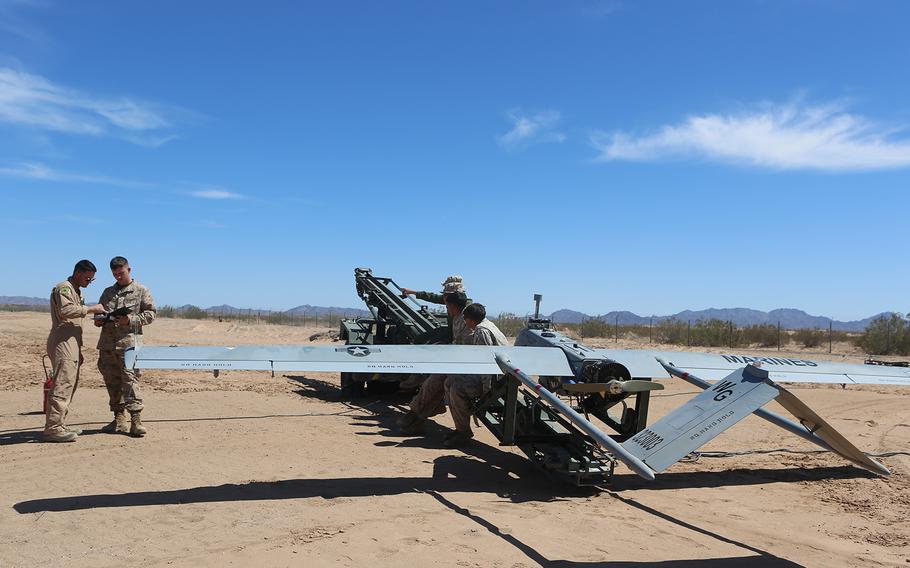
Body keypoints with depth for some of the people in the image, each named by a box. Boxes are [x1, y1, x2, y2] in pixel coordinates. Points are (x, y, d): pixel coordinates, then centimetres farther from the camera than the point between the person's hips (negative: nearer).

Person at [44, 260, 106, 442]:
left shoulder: (77, 291, 25)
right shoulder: (64, 288, -5)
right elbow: (66, 311, -25)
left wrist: (78, 351, 24)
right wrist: (90, 309, -19)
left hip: (71, 346, 10)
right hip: (62, 344, -10)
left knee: (70, 386, 10)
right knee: (62, 386, -14)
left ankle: (59, 426, 15)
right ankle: (52, 429, -15)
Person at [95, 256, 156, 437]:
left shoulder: (141, 291, 7)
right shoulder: (108, 292, 20)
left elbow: (150, 314, 1)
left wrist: (130, 320, -14)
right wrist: (98, 320, 4)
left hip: (128, 342, -5)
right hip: (107, 343, 5)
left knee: (130, 380, -12)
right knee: (112, 381, 7)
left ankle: (136, 421, -11)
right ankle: (119, 420, 15)